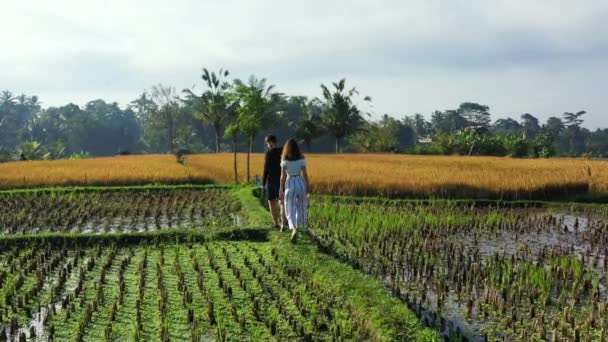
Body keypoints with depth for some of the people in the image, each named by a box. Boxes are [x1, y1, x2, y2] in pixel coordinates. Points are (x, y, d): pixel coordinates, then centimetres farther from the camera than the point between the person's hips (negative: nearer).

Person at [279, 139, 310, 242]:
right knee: (300, 207, 18)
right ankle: (297, 229, 26)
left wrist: (281, 190, -1)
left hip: (289, 184, -2)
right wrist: (308, 187, 7)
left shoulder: (285, 160, -5)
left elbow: (283, 176, -6)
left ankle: (294, 229, -19)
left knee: (290, 209, 3)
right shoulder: (301, 159, -2)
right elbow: (305, 174, -1)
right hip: (300, 183, 2)